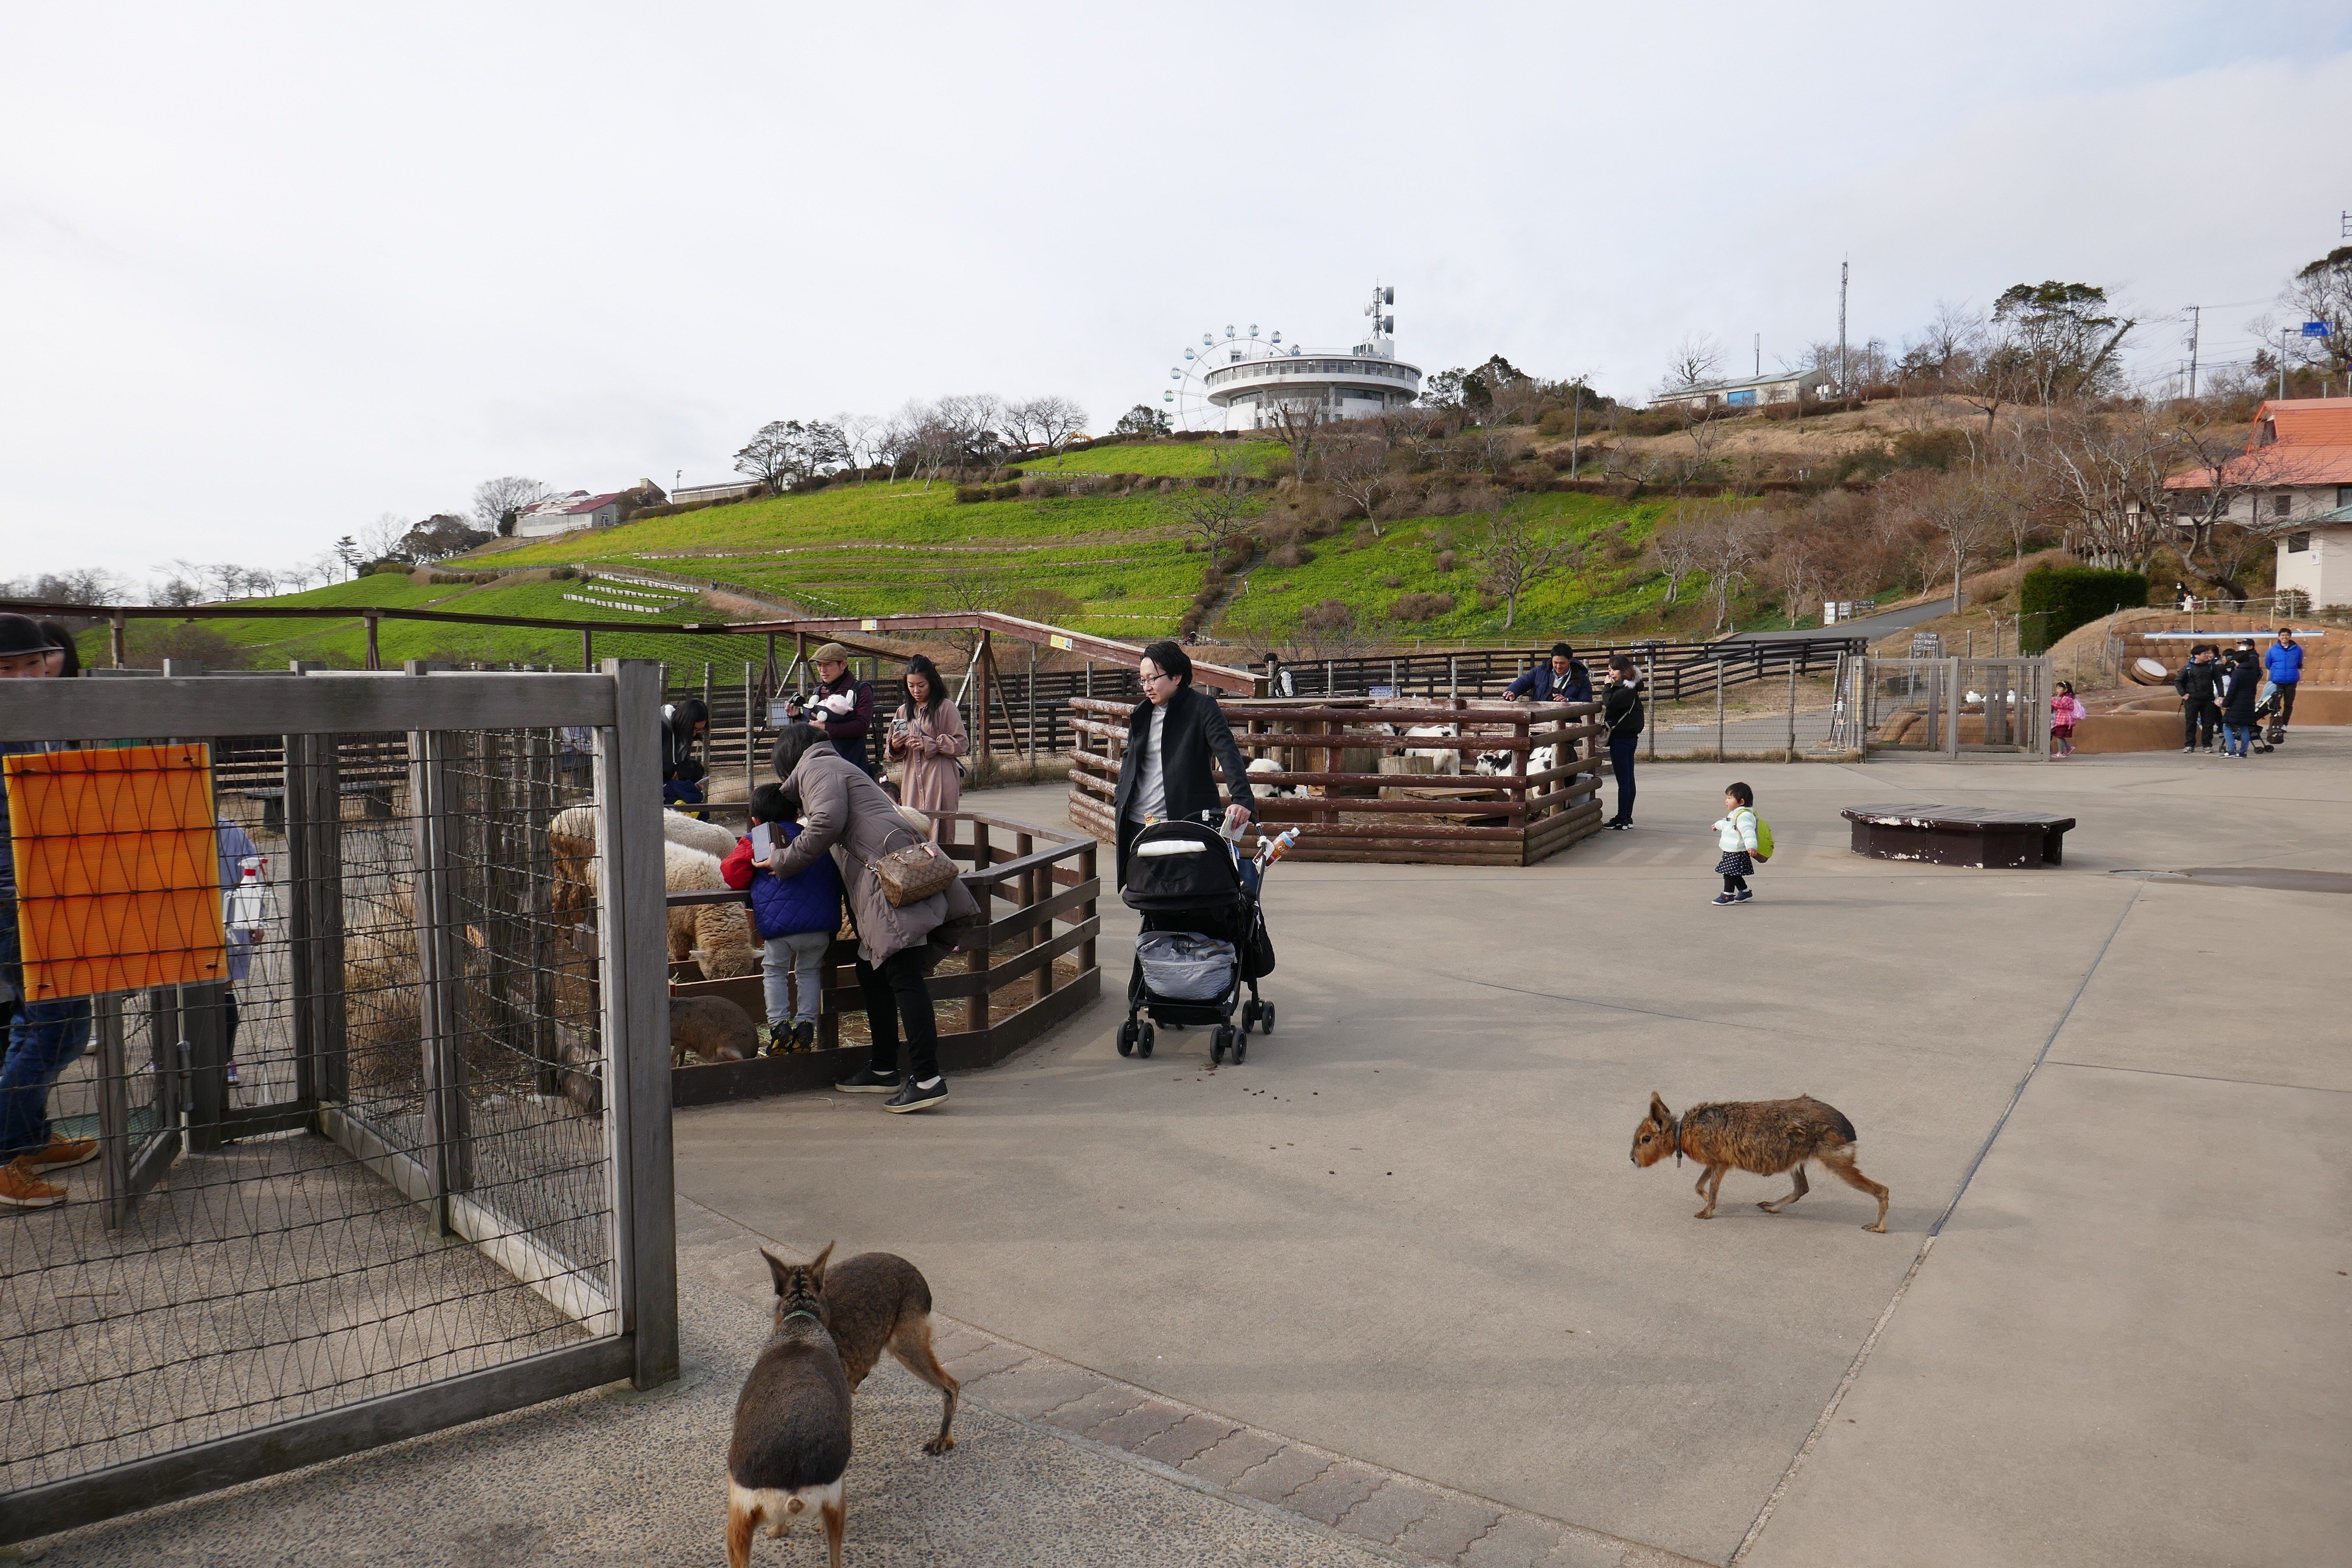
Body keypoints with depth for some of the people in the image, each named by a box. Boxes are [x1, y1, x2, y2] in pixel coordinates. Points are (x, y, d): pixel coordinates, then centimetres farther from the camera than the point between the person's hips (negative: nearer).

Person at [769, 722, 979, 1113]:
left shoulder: (818, 768, 4)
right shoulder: (837, 766, 34)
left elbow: (828, 823, -12)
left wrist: (783, 863, -2)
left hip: (891, 868, -10)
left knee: (903, 975, -14)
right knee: (872, 971, 16)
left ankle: (928, 1078, -17)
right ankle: (884, 1070, 23)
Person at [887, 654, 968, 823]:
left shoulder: (946, 708, 1)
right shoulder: (903, 711, 17)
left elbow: (962, 743, -4)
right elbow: (894, 755, 22)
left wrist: (929, 744, -13)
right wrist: (895, 748, -2)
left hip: (940, 782, -5)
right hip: (911, 782, 5)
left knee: (937, 827, -11)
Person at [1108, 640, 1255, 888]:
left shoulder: (1202, 708, -4)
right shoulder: (1142, 713, 14)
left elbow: (1228, 753, -15)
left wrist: (1242, 799, -29)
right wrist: (1118, 803, 20)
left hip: (1185, 822, -6)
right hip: (1137, 823, 6)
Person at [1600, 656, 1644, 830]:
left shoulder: (1626, 690, -16)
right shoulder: (1630, 687, 14)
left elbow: (1610, 703, -28)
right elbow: (1608, 705, 15)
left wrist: (1607, 686, -15)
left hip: (1621, 739, -11)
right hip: (1630, 737, 11)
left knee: (1623, 780, -7)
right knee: (1628, 779, 12)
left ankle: (1622, 819, -5)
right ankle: (1627, 817, 18)